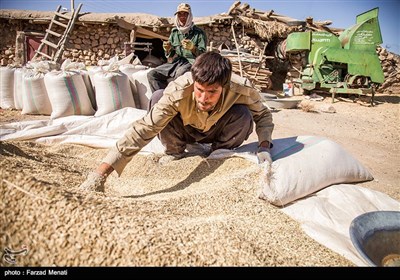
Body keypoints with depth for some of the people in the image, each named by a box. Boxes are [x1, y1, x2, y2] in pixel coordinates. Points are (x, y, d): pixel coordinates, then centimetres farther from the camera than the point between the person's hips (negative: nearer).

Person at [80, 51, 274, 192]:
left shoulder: (242, 89, -34)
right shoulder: (178, 91, -40)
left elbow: (263, 115, -13)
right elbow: (143, 129, -44)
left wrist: (264, 146, -30)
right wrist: (100, 174, -51)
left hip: (217, 132, 1)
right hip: (186, 131, 0)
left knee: (243, 115, -31)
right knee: (158, 97, -30)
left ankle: (220, 152, 0)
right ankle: (175, 152, -4)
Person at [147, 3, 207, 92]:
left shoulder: (199, 33, -1)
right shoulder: (174, 32, 12)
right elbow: (170, 55, 16)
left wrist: (192, 48, -29)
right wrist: (168, 50, -9)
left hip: (191, 62, -5)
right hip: (177, 61, 5)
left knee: (179, 74, -39)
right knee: (151, 74, -11)